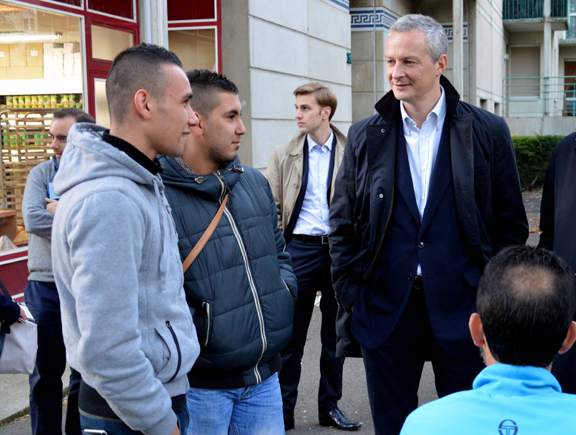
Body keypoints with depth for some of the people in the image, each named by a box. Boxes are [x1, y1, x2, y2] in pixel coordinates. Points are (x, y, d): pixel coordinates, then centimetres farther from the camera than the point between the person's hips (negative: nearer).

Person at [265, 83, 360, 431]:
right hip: (299, 248, 0)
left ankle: (330, 406, 25)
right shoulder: (284, 155, 6)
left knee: (335, 334, 10)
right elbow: (272, 209, 6)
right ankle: (283, 409, 15)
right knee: (291, 336, 3)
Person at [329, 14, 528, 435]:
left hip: (463, 310, -1)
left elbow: (511, 224, 3)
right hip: (385, 310, 2)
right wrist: (350, 293, 2)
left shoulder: (488, 132, 0)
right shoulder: (364, 137, 5)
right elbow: (342, 224, 8)